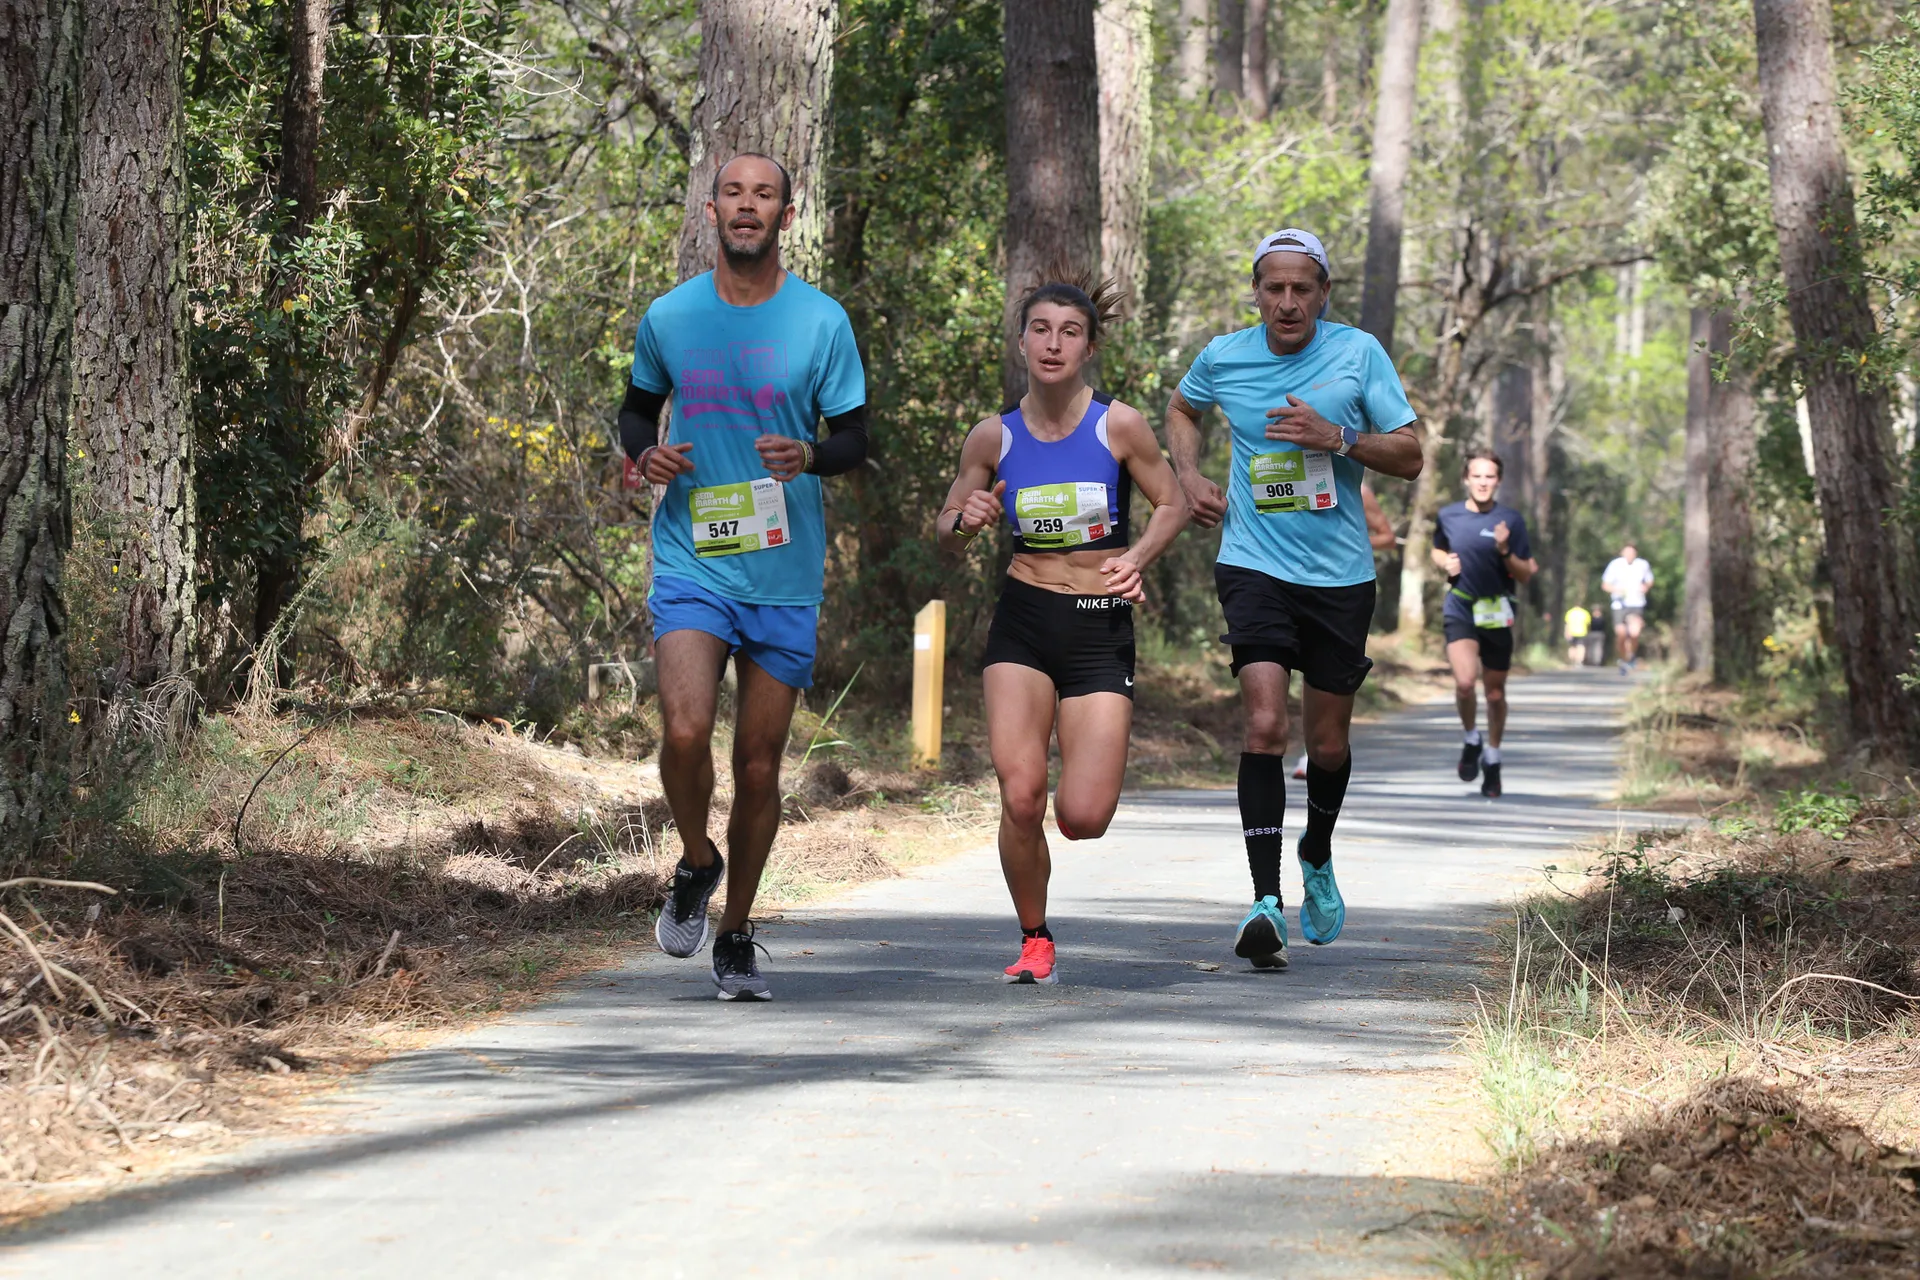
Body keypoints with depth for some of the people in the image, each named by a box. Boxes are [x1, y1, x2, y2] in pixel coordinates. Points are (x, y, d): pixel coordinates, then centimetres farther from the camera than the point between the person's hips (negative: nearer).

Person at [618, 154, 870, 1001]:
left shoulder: (821, 321, 0)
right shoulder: (668, 318, 4)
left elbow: (855, 438, 5)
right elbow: (638, 407, 20)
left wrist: (810, 455, -17)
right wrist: (642, 454, -3)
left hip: (784, 573, 0)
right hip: (691, 561, 0)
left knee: (759, 764, 4)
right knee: (685, 730, -21)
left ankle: (736, 937, 21)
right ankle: (696, 865, 9)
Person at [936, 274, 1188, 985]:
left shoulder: (1118, 426, -6)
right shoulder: (994, 437, 1)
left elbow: (1172, 504, 6)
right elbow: (947, 537, 10)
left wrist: (1137, 558, -13)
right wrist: (966, 522, -13)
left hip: (1101, 629, -1)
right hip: (1022, 622, 1)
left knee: (1084, 819, -9)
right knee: (1020, 798, -15)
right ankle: (1034, 941, 9)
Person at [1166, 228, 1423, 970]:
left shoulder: (1358, 354, -3)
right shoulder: (1223, 358, 1)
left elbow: (1410, 457, -3)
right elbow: (1181, 409, 24)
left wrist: (1337, 438, -19)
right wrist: (1189, 476, 6)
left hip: (1340, 574, 1)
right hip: (1255, 566, -1)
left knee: (1327, 739, 10)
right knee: (1265, 722, -19)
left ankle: (1317, 858, 42)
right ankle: (1265, 902, -21)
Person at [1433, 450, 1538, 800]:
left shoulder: (1511, 520, -4)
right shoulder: (1448, 516, 1)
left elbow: (1525, 575, -2)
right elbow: (1438, 550, 21)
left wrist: (1505, 551, -21)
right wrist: (1445, 562, -2)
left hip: (1497, 613, 0)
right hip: (1459, 610, 0)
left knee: (1495, 692, 9)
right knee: (1465, 682, -21)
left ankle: (1492, 758, 31)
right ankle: (1470, 740, 8)